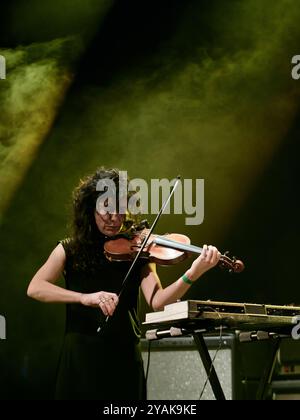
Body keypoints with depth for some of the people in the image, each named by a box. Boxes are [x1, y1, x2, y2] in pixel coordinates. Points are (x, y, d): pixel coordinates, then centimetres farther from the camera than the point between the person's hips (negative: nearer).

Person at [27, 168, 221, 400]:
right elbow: (34, 288, -13)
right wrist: (83, 297, -28)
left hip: (125, 357, 0)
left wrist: (192, 275, -31)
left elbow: (156, 301, -14)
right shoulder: (70, 250, 2)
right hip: (80, 357, 0)